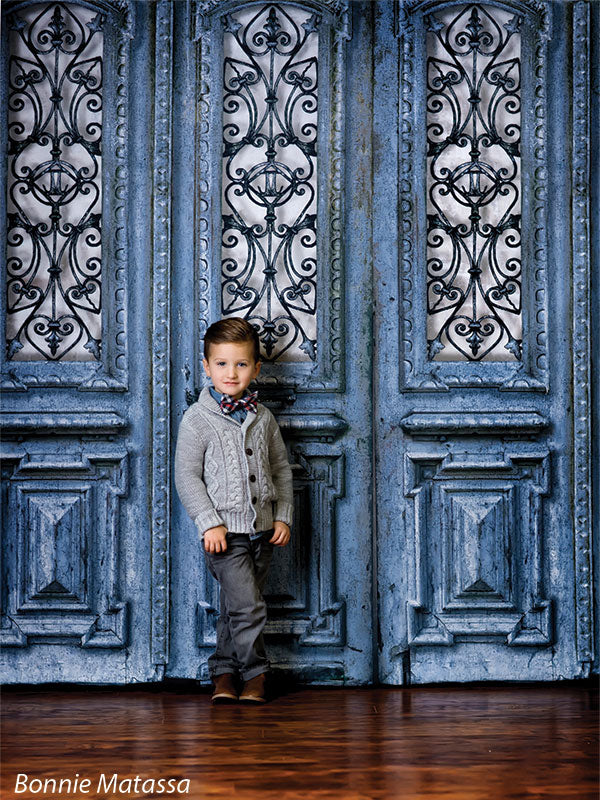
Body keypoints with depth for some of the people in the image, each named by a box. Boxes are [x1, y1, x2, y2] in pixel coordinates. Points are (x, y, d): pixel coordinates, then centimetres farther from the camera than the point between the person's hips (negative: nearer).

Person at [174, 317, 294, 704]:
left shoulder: (263, 418, 8)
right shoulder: (198, 418, -5)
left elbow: (282, 469, 15)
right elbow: (187, 476, -7)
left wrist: (284, 516, 6)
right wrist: (209, 524, -13)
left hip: (262, 529, 5)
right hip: (225, 531, -5)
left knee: (235, 607, 12)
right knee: (248, 605, -12)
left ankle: (224, 673, 24)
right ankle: (255, 673, 4)